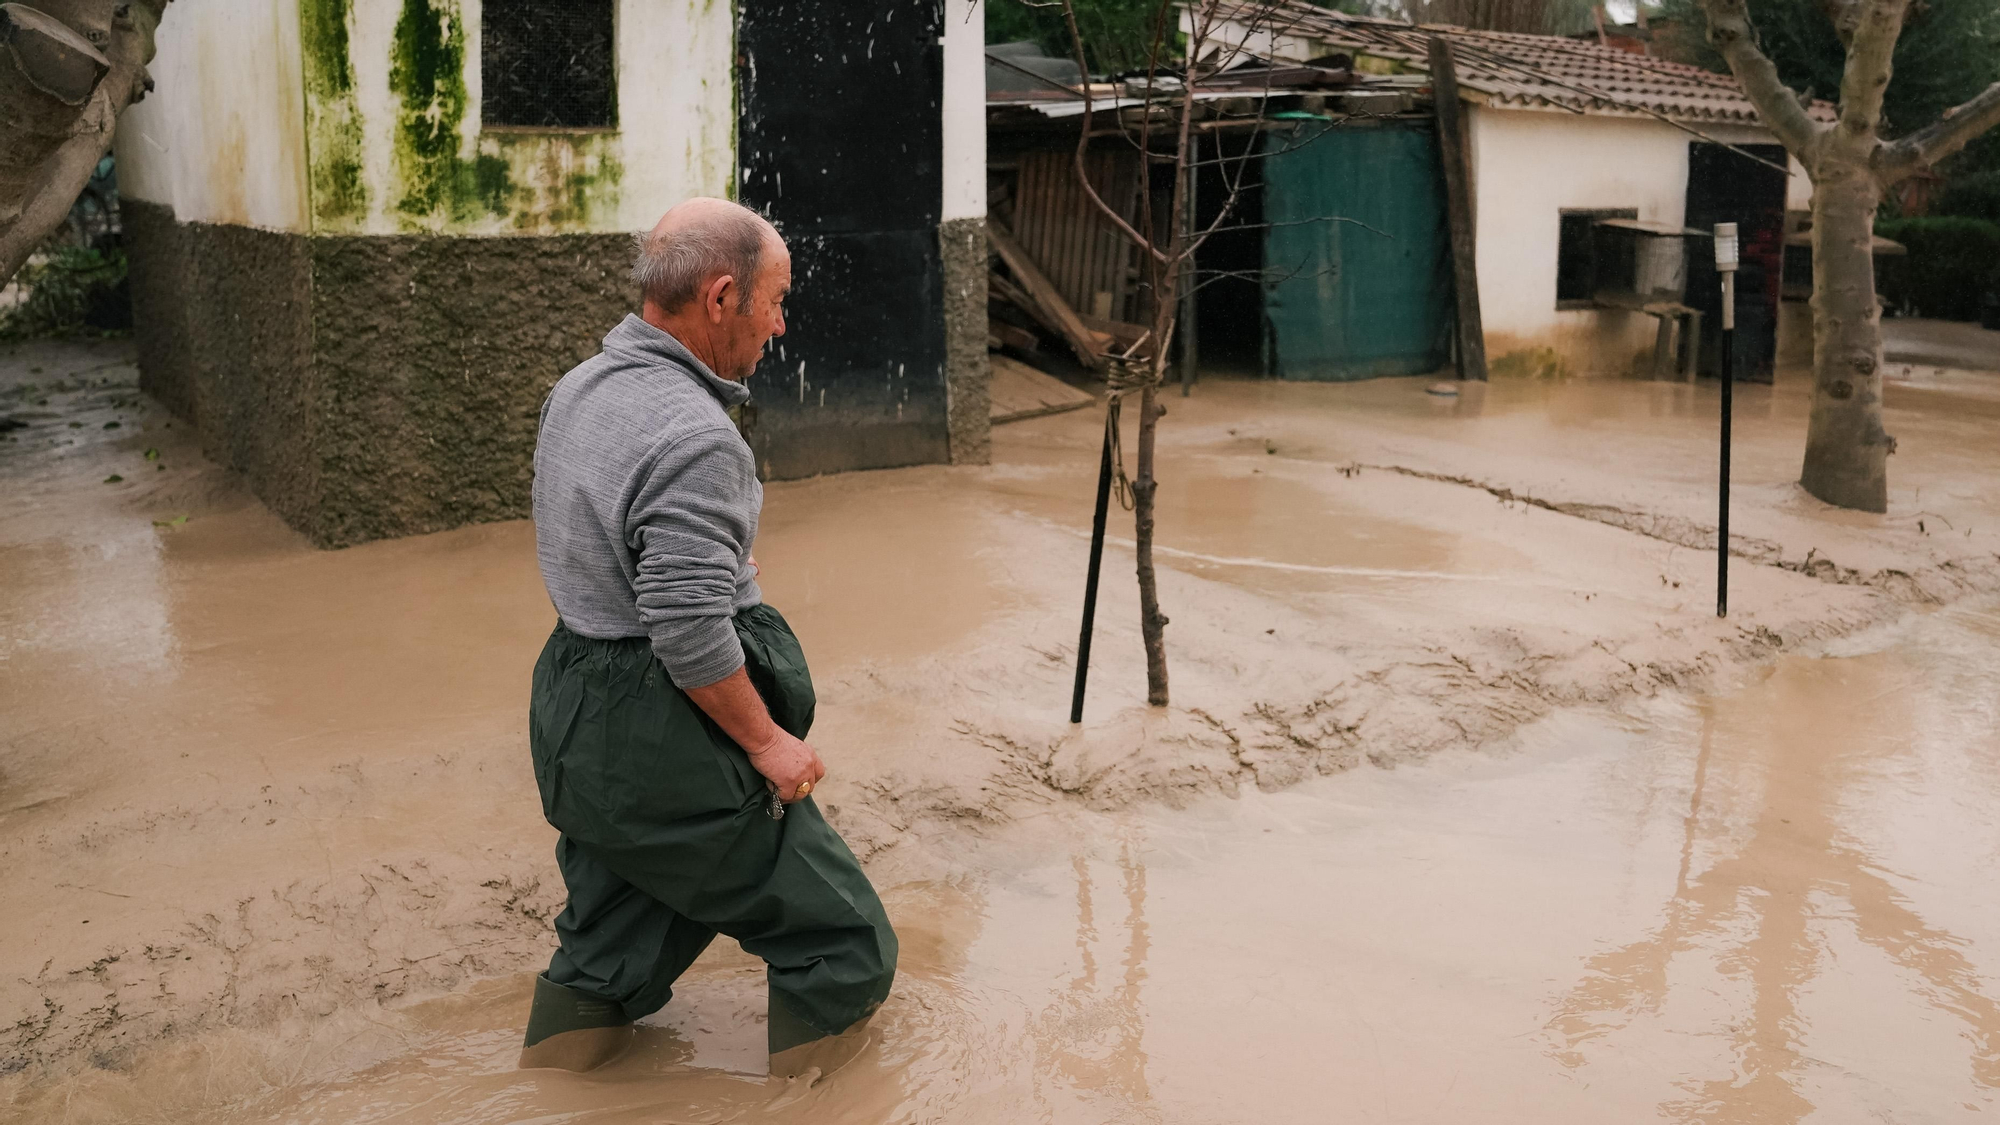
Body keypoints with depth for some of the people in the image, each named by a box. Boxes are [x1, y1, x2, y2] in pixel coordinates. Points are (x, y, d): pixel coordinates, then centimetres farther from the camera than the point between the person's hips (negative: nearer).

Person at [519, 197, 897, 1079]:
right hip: (664, 748, -10)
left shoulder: (576, 387, 6)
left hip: (572, 722, 10)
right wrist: (766, 742, -14)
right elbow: (690, 635, -27)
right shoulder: (693, 437, -24)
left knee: (611, 942, 25)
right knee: (840, 944, 6)